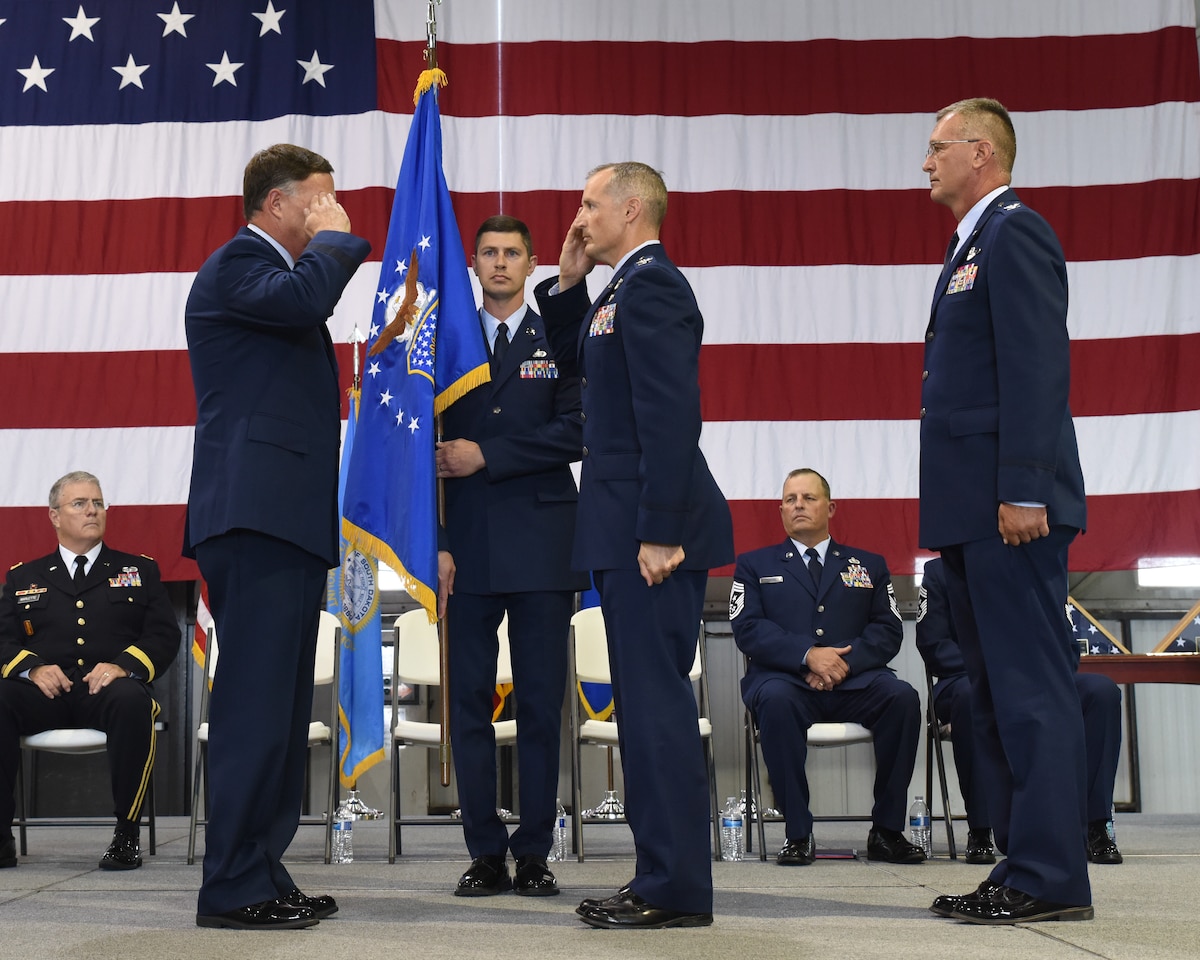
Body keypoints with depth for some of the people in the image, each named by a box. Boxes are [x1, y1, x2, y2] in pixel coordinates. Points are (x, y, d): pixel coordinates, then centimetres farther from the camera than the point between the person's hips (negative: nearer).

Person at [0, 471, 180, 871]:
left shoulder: (139, 571, 20)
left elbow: (164, 635, 9)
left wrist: (122, 665, -11)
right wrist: (33, 667, -11)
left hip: (108, 689, -1)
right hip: (46, 690, 1)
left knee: (132, 702, -38)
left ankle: (126, 834, -29)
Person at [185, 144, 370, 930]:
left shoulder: (276, 271, 26)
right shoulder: (235, 265, -5)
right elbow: (300, 296, -26)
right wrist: (333, 238, -8)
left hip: (290, 520, 10)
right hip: (256, 513, -10)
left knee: (280, 711, 10)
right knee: (255, 704, -11)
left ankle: (262, 876, 15)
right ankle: (234, 888, -7)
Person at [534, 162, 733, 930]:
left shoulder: (652, 285, -13)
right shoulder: (627, 287, 18)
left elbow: (673, 415, -21)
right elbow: (578, 365, 29)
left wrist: (659, 533, -23)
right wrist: (568, 286, 16)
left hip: (653, 530, -10)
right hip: (632, 529, 10)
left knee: (657, 702, -7)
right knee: (650, 702, 12)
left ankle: (677, 889, 0)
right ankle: (665, 875, 20)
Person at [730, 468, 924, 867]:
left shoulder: (869, 565, 22)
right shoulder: (754, 564, 18)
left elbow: (888, 631, 9)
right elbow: (747, 629, 2)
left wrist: (845, 661, -11)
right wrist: (808, 654, -15)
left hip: (855, 684, 2)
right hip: (787, 680, -1)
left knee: (903, 697, -30)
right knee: (775, 699, -37)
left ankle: (886, 830, -20)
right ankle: (797, 833, -28)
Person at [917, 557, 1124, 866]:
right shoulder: (940, 571, 7)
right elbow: (933, 646, -4)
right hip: (967, 682, -3)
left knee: (1102, 690, -24)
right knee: (972, 693, -39)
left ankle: (1096, 828, -23)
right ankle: (979, 831, -29)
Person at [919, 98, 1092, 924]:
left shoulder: (1015, 233, -8)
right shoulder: (974, 244, 22)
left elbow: (1038, 368, -17)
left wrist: (1023, 490, -22)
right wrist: (959, 509, 17)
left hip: (1009, 507, -10)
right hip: (972, 512, 10)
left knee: (1032, 690, -8)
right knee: (996, 694, 11)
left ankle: (1051, 879, -3)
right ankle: (1022, 868, 17)